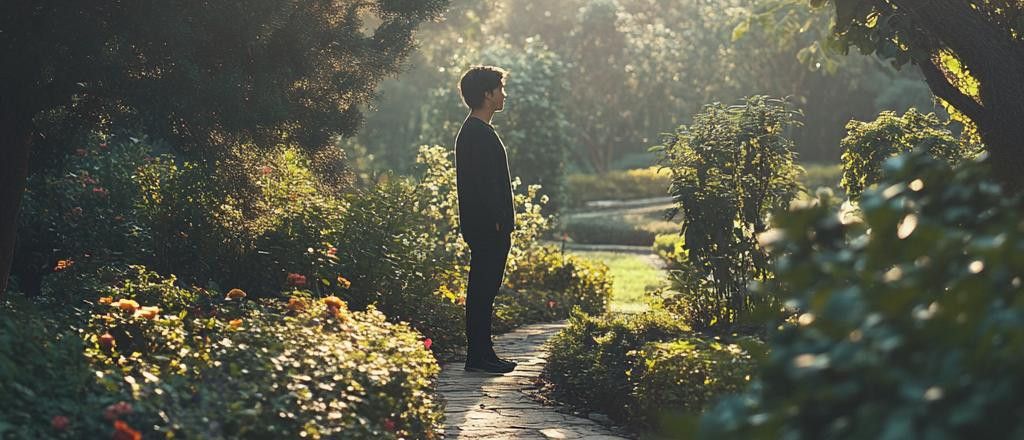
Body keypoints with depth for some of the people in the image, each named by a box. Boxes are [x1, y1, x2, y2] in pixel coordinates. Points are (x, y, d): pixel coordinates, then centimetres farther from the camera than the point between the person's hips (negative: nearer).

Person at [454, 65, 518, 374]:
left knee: (484, 290, 12)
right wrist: (497, 222, -21)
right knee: (482, 290, -6)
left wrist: (503, 222, 20)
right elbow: (484, 183, -22)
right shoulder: (478, 134, -16)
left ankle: (482, 353, 18)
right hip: (487, 227, -11)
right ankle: (478, 356, -2)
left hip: (487, 227, 11)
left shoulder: (475, 131, 18)